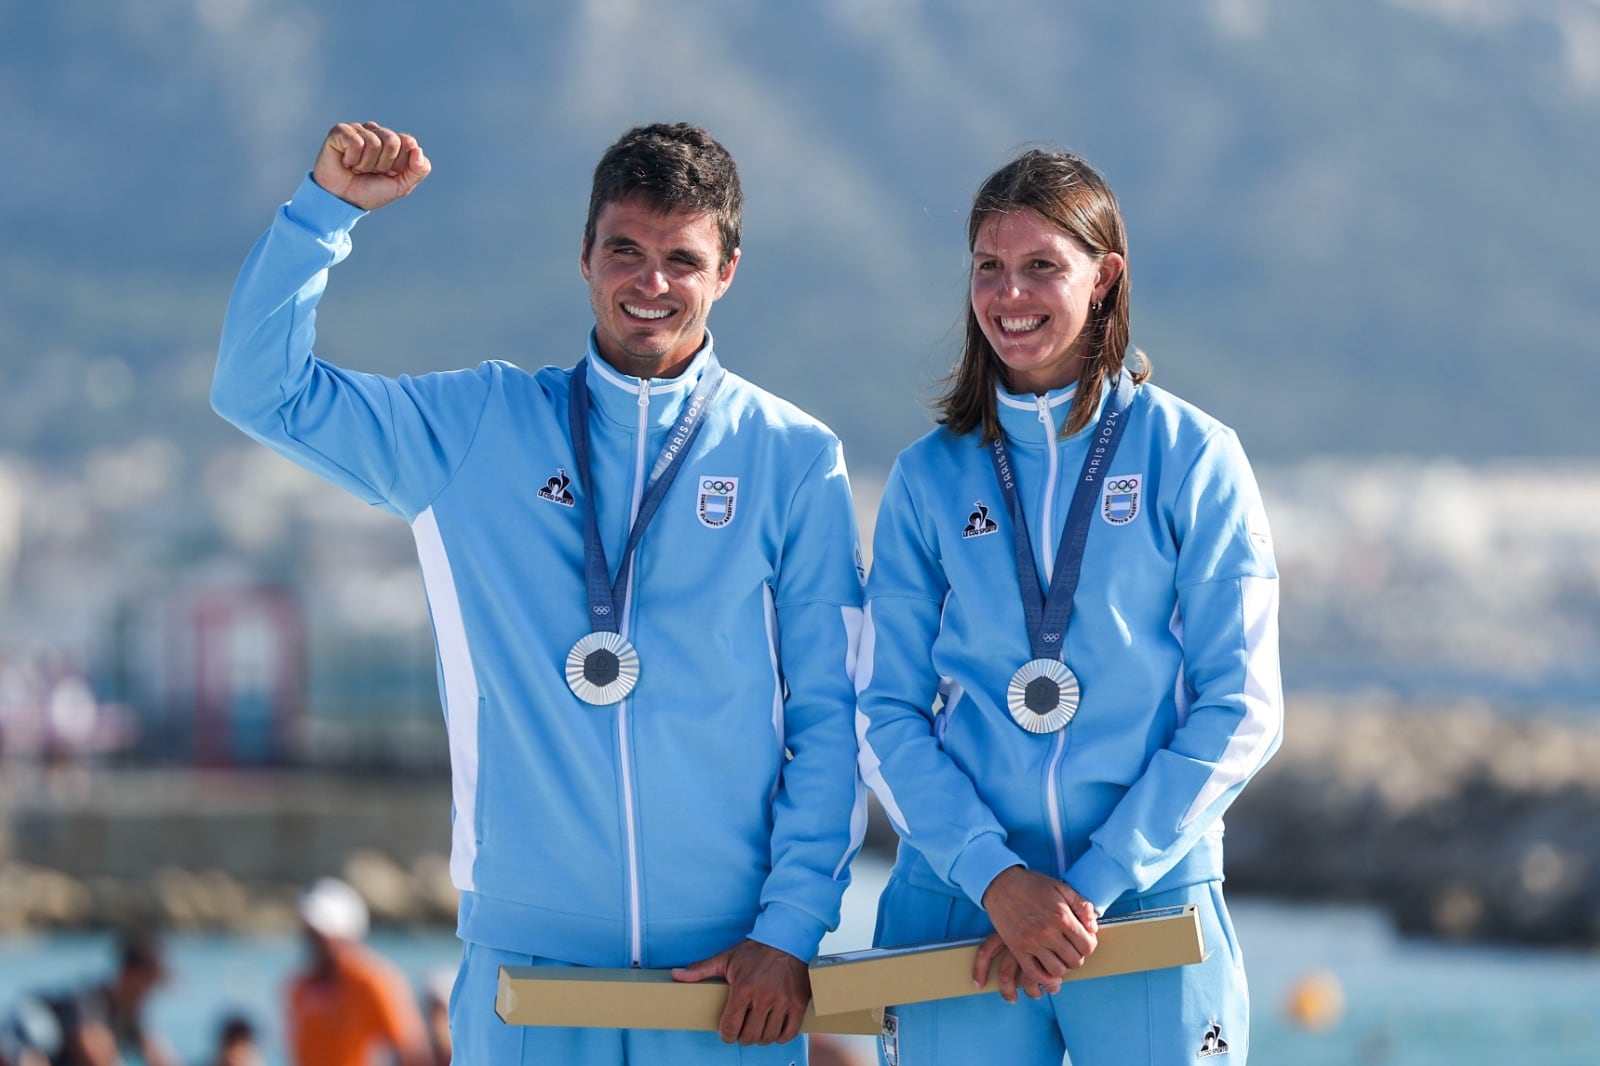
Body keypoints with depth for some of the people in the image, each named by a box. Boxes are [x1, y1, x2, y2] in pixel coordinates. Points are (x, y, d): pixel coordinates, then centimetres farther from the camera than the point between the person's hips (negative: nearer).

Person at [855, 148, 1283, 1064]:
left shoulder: (1193, 457, 1)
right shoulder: (930, 477, 7)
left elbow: (1238, 711, -3)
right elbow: (887, 716, 2)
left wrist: (1096, 881, -11)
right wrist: (997, 877, -13)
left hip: (1151, 902, -1)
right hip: (957, 909, 1)